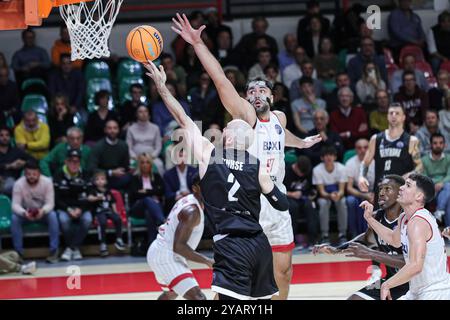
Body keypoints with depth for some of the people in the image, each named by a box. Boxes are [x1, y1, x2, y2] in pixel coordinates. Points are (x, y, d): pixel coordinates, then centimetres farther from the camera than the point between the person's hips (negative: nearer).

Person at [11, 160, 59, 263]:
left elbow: (50, 203, -22)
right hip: (25, 213, 0)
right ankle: (18, 253, -22)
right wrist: (24, 213, -47)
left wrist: (42, 211, -45)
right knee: (14, 218, -30)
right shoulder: (18, 184, -19)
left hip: (43, 212, 0)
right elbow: (15, 205, -24)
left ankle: (54, 252, -26)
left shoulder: (47, 182, -19)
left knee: (53, 215, -32)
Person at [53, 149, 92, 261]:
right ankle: (75, 248, -17)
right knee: (64, 219, -36)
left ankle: (71, 248, -23)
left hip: (81, 208, 2)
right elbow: (56, 199, -4)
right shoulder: (59, 177, -1)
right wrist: (68, 210, -18)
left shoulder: (85, 176, 5)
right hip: (64, 209, -2)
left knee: (87, 219, -32)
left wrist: (80, 209, -16)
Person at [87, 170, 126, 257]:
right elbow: (89, 198, -15)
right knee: (103, 222, -33)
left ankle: (119, 239, -13)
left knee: (118, 218, -24)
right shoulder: (93, 190, 5)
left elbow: (113, 203, 22)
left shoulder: (108, 192, 18)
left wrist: (115, 212, 9)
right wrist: (97, 198, -33)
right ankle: (103, 244, -28)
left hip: (109, 211, 4)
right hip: (99, 212, -4)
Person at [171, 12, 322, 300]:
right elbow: (220, 80, -21)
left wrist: (301, 143, 54)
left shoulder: (279, 118, 10)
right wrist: (198, 44, -30)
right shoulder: (244, 115, -8)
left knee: (284, 270, 14)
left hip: (277, 201, 6)